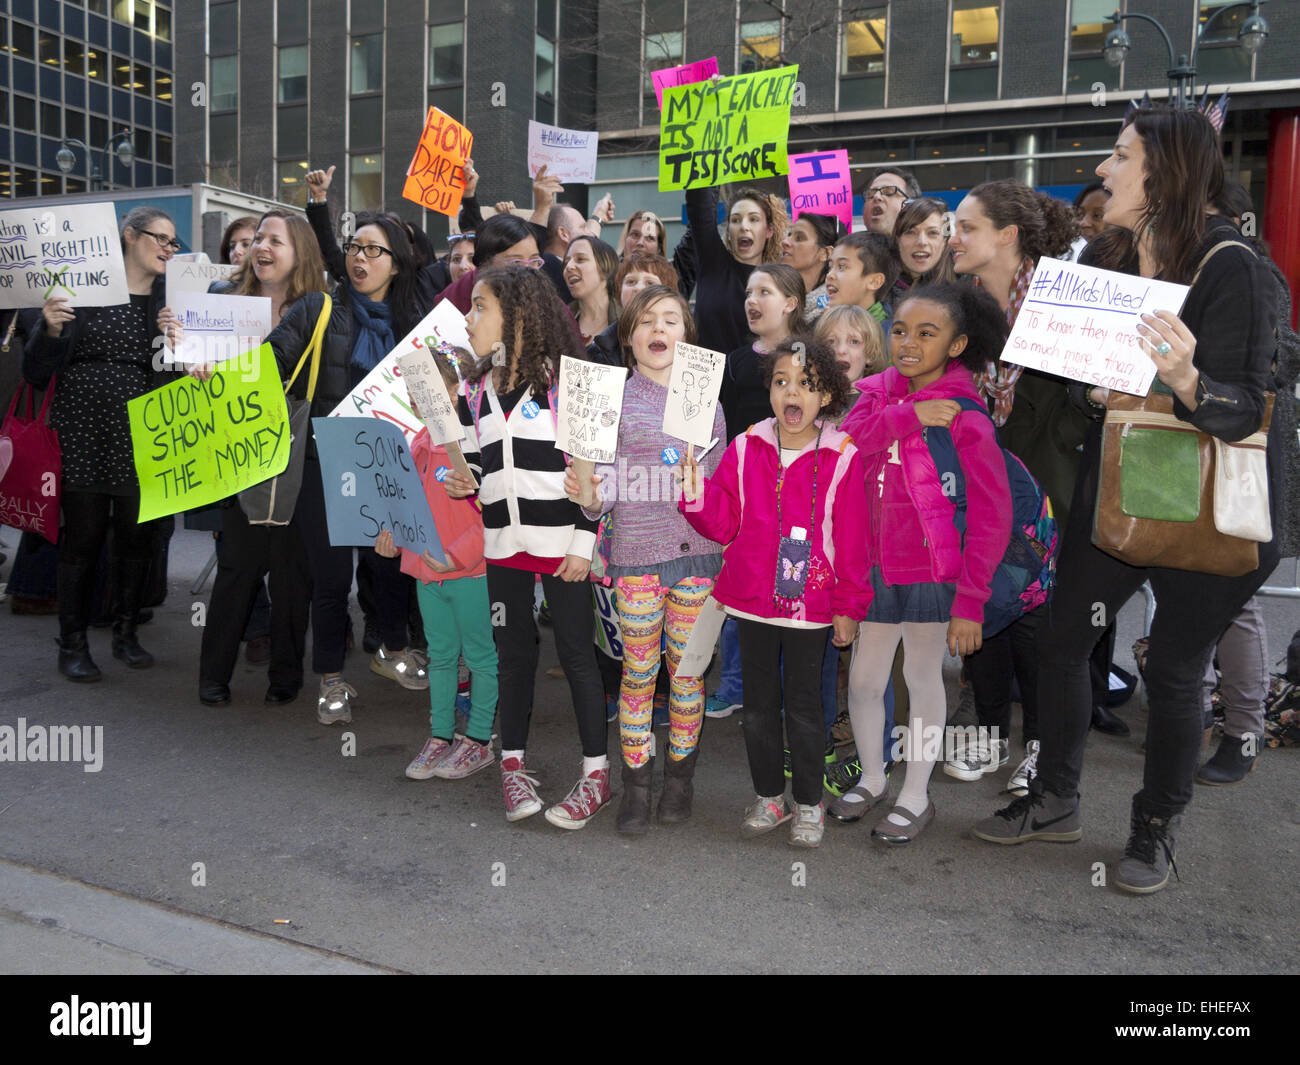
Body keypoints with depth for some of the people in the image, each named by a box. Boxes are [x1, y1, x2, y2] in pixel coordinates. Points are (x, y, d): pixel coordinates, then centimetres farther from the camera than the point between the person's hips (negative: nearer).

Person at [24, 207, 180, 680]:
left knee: (137, 538, 8)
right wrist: (52, 329, -20)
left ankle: (126, 634, 25)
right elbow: (38, 371, -2)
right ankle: (73, 645, 14)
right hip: (84, 434, -3)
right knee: (82, 539, 1)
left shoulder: (171, 299, 8)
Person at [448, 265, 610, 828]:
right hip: (503, 545, 5)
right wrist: (462, 484, -4)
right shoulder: (475, 389, 10)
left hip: (560, 543, -5)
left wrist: (583, 543, -12)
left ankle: (595, 772, 15)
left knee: (576, 652, 2)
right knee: (514, 652, 14)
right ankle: (513, 765, 27)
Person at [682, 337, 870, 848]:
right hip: (752, 597, 3)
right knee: (759, 704, 14)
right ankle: (769, 797, 31)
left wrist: (848, 607, -2)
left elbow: (851, 540, -4)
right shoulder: (746, 447, 1)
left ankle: (809, 805, 26)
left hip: (810, 602, -3)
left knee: (803, 707, 8)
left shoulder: (842, 458, -7)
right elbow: (724, 523, 2)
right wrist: (697, 494, -16)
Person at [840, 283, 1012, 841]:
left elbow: (991, 519, -12)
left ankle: (917, 796, 28)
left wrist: (971, 602, -15)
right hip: (873, 565, 4)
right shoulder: (880, 391, 4)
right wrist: (907, 416, -23)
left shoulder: (965, 419, -12)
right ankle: (872, 779, 35)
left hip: (932, 571, -4)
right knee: (863, 679, 11)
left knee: (923, 676, 10)